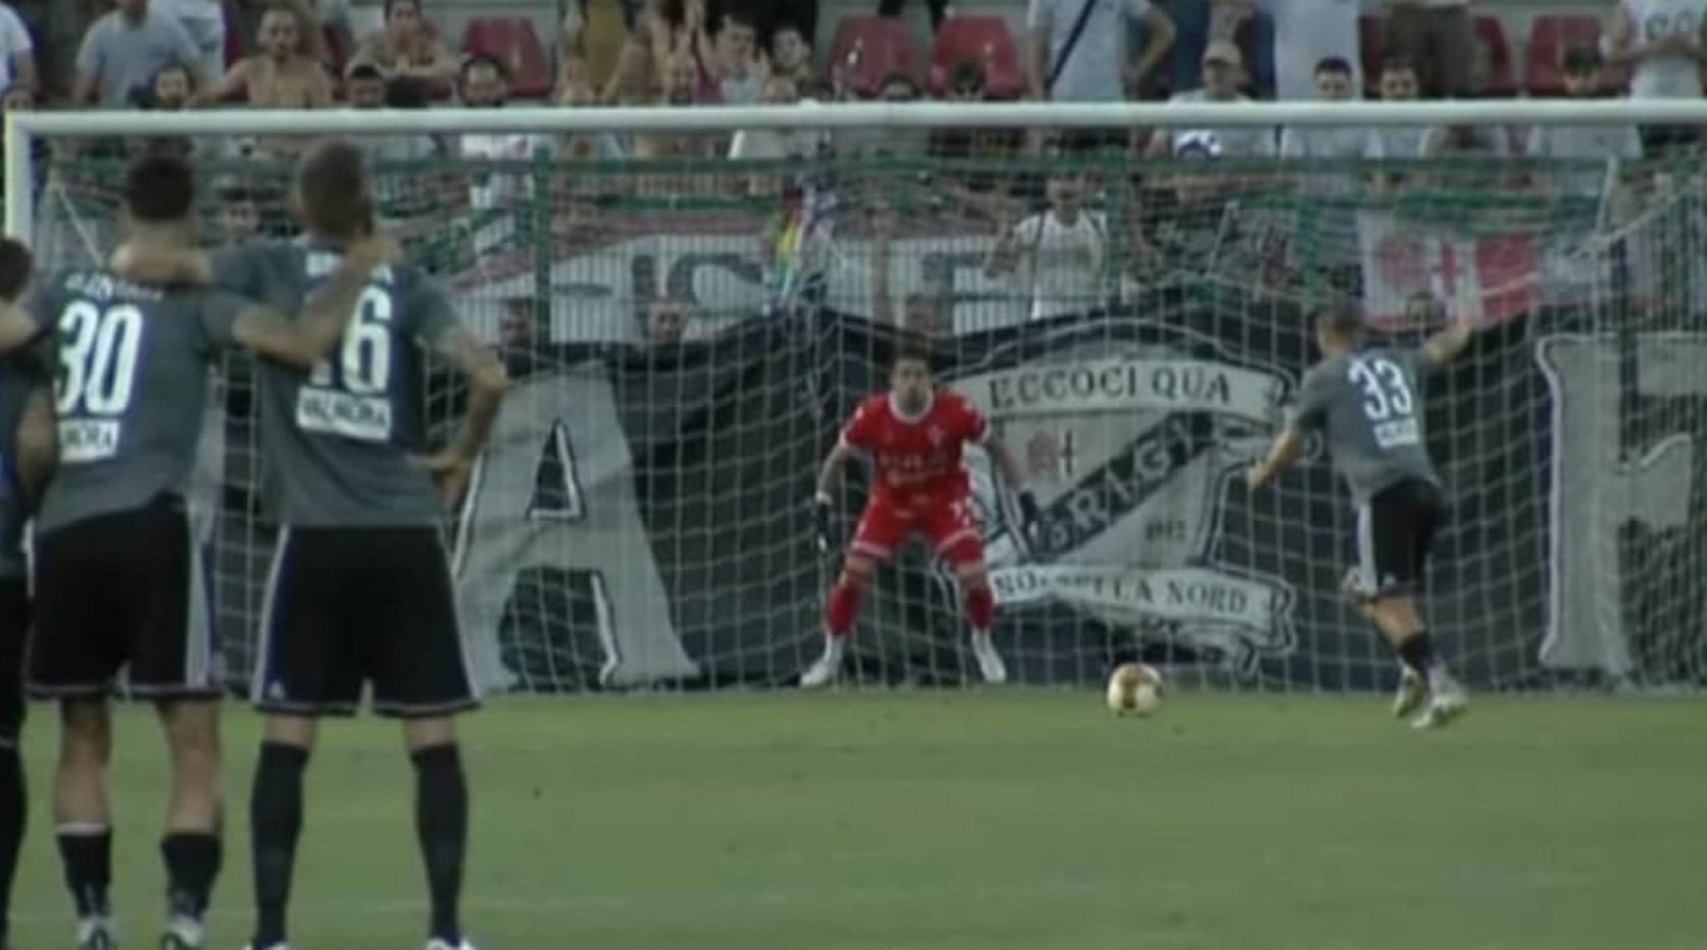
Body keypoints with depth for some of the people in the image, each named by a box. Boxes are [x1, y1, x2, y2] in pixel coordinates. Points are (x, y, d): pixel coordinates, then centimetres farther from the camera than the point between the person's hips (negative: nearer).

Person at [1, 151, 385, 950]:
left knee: (82, 737, 17)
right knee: (195, 743, 0)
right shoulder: (195, 300, 1)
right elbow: (307, 344, -9)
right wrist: (359, 270, 4)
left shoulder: (70, 290, 12)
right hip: (149, 527, -4)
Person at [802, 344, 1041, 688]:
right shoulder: (872, 415, -21)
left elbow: (996, 449, -8)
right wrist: (822, 506, -11)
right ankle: (832, 656, 10)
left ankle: (983, 644, 18)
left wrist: (1023, 495, -9)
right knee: (853, 574, -10)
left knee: (973, 576, -13)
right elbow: (836, 459, -5)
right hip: (891, 501, 1)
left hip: (945, 499, -1)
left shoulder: (955, 411, -23)